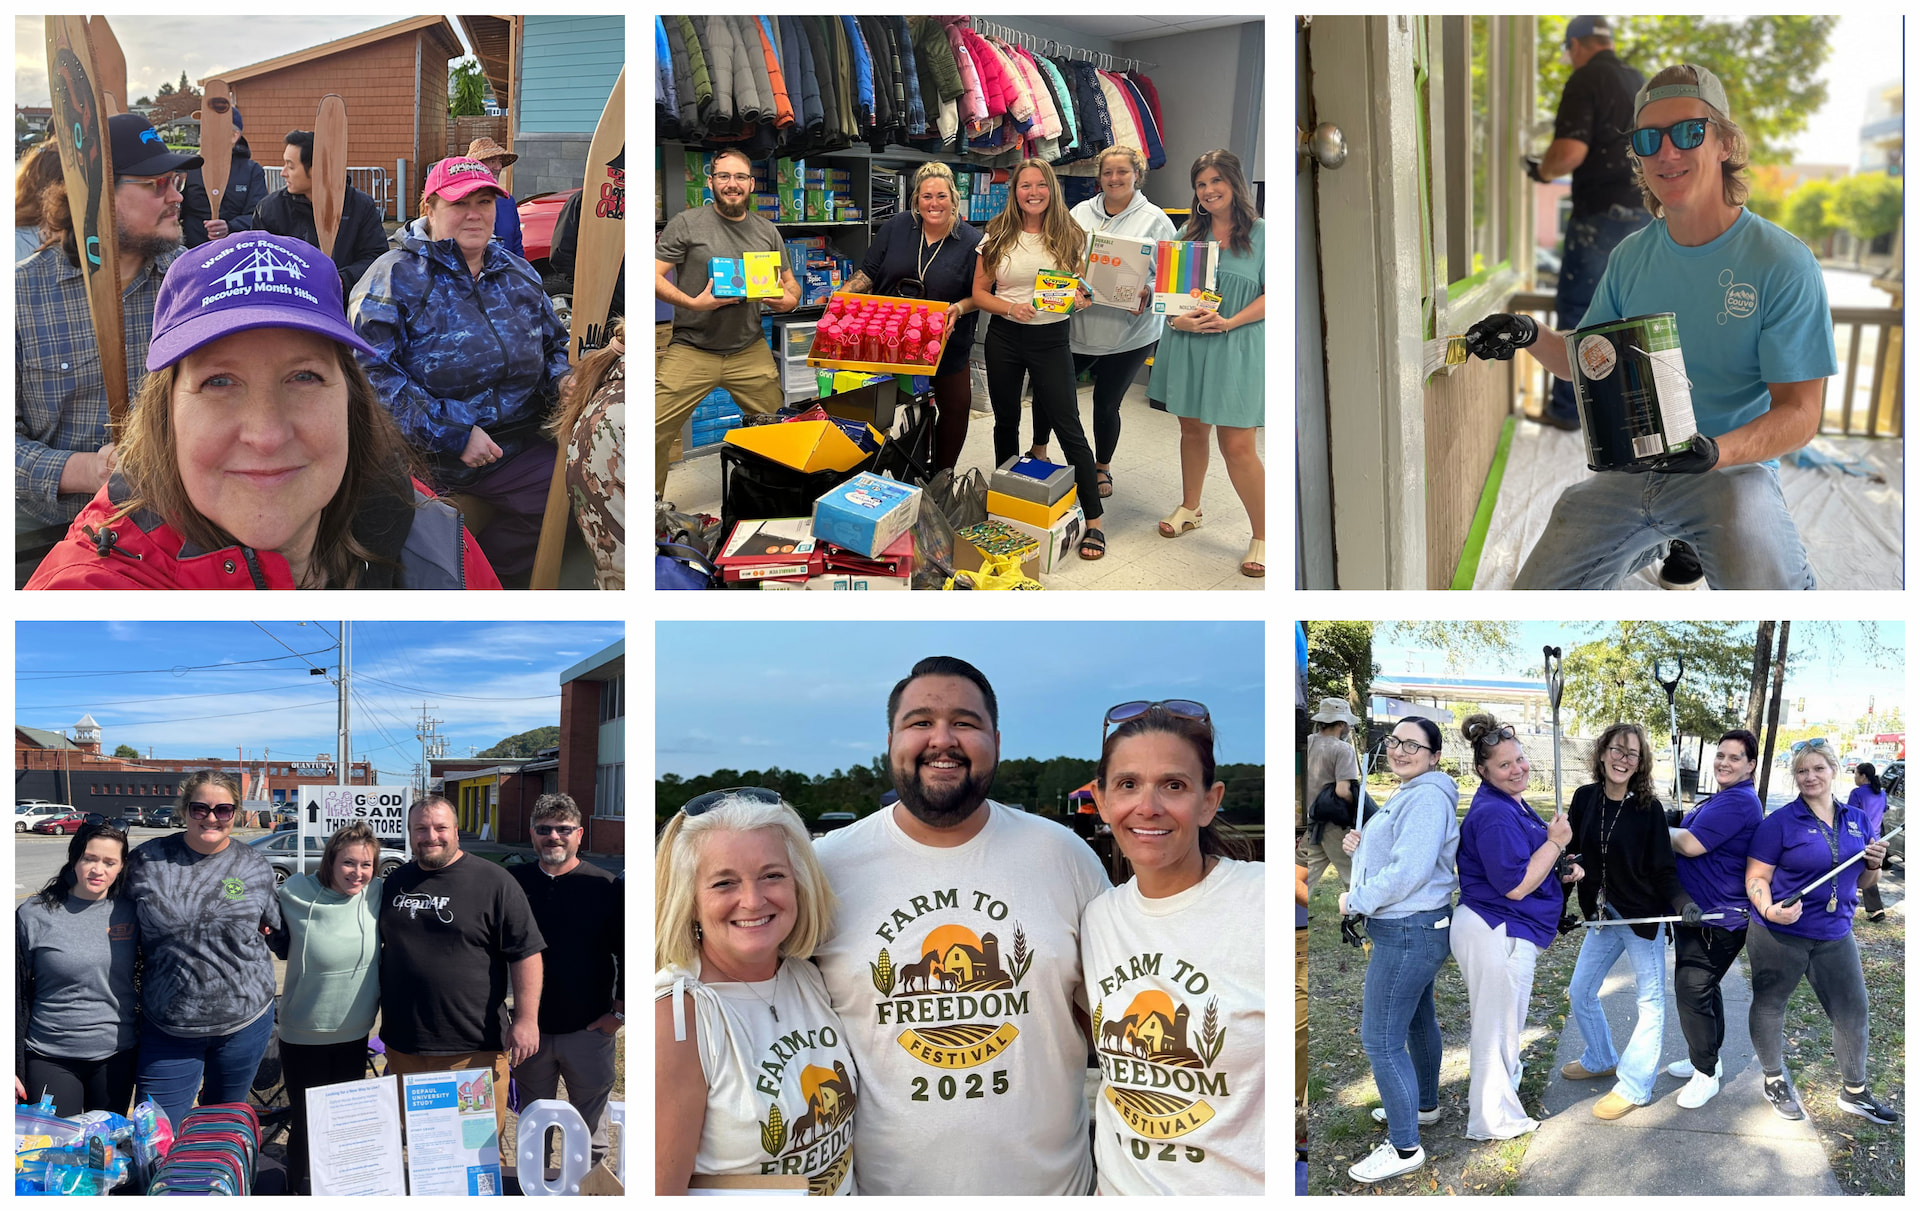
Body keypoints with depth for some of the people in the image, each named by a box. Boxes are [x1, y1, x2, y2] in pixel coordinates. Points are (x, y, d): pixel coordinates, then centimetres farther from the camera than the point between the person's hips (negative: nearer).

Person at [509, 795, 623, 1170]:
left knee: (590, 1129, 10)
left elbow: (628, 953, -1)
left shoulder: (604, 886, -6)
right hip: (529, 1027, 2)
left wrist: (618, 1012, -4)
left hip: (589, 1028, -2)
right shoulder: (513, 882, 1)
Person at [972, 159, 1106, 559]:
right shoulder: (997, 237, 1)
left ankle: (1094, 522, -3)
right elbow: (979, 292, 3)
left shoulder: (1070, 237, -1)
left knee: (1068, 427, -6)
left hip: (1051, 339, -2)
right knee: (1006, 421, 15)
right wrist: (1010, 308, -16)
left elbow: (1083, 287, 7)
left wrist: (1082, 297, -17)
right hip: (1004, 337, 2)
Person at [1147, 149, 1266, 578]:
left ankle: (1263, 536, 2)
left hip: (1237, 348, -4)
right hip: (1186, 344, 5)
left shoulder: (1261, 233, -2)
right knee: (1192, 430, 16)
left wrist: (1229, 322, -18)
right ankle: (1189, 509, 36)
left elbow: (1272, 296, -5)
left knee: (1237, 446, -8)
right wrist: (1177, 320, -10)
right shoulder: (1188, 233, 11)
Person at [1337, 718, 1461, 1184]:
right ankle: (1423, 1105, 44)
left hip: (1407, 933, -11)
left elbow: (1408, 872, -27)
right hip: (1419, 928, 11)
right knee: (1417, 1020, 26)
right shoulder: (1410, 795, 14)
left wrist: (1355, 900, -16)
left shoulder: (1426, 798, -20)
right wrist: (1362, 846, 3)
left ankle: (1404, 1147, 1)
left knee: (1380, 1039, -7)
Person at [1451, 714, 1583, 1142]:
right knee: (1499, 1027, 3)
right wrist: (1557, 842, -17)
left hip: (1504, 932, 11)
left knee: (1501, 1026, 26)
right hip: (1496, 934, -11)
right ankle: (1496, 1120, 16)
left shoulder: (1513, 805, 11)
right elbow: (1516, 886, -25)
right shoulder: (1494, 815, -23)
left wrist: (1563, 872, 8)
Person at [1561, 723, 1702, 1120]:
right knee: (1580, 992, 15)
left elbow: (1663, 870, -14)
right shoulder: (1585, 798, -4)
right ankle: (1601, 1059, 38)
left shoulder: (1649, 808, -15)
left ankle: (1634, 1087, 16)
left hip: (1643, 916, -5)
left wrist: (1683, 902, -30)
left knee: (1649, 1003, 3)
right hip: (1602, 915, 5)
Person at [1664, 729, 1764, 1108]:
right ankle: (1706, 1059, 35)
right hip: (1696, 913, 11)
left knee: (1693, 992, -6)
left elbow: (1691, 845, -25)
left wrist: (1664, 830, -8)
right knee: (1702, 989, 21)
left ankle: (1706, 1074, 7)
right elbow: (1690, 836, 20)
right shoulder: (1723, 798, 15)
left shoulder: (1738, 802, -20)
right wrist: (1672, 826, 1)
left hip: (1716, 920, -11)